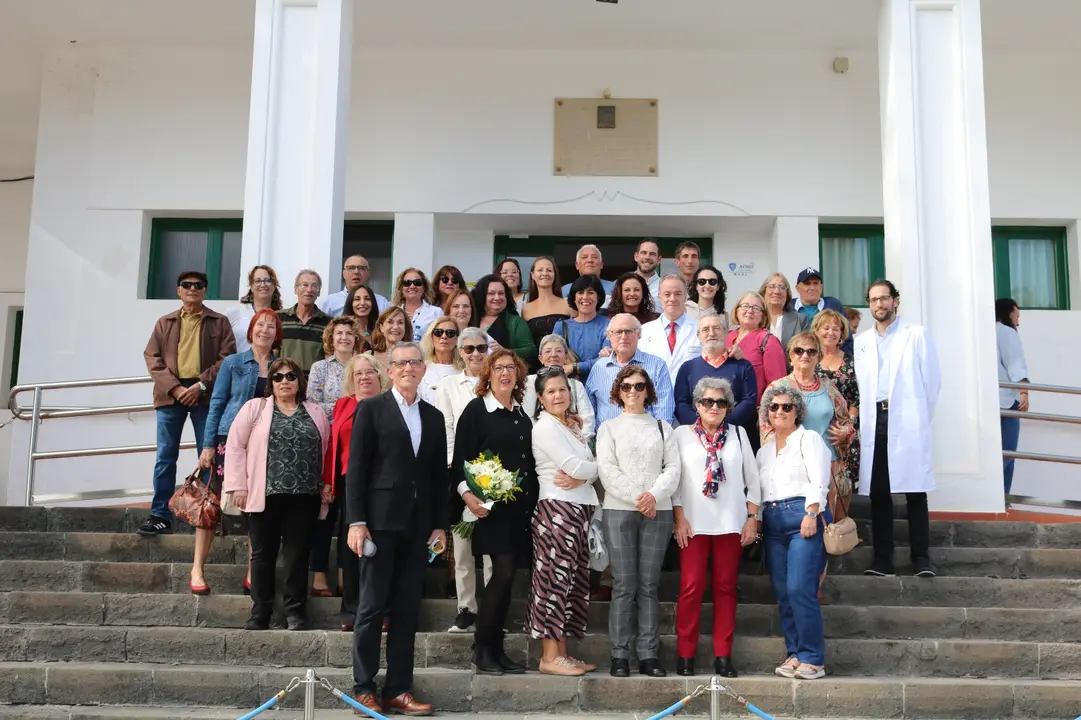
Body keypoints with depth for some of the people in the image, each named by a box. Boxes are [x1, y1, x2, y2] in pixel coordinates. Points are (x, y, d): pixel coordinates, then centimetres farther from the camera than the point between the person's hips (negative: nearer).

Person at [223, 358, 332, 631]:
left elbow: (327, 451, 15)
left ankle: (295, 611, 14)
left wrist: (327, 485, 5)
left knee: (297, 555, 4)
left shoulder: (315, 413, 13)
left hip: (304, 497, 1)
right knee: (263, 555, 6)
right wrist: (238, 486, -4)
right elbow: (235, 446, 2)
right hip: (265, 495, -1)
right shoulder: (254, 408, 6)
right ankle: (260, 613, 15)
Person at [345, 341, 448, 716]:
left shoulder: (433, 416, 15)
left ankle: (398, 689, 13)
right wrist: (356, 521, -11)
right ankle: (363, 688, 11)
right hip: (380, 520, -4)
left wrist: (440, 524, 8)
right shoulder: (371, 408, 1)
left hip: (418, 525, 4)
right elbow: (356, 468, -4)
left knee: (408, 610, 7)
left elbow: (440, 475, 14)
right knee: (372, 607, 1)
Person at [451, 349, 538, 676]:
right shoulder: (476, 410, -2)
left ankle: (496, 649, 15)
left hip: (521, 506, 6)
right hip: (491, 505, -6)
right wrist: (467, 493, -20)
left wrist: (533, 499, 8)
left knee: (506, 576, 7)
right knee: (504, 572, -11)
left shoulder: (523, 414, 14)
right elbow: (460, 457, -7)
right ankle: (482, 649, 2)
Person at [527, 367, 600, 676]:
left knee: (571, 581, 9)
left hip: (579, 508, 9)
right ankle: (550, 657, -2)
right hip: (557, 508, -9)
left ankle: (562, 653, 14)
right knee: (555, 580, -6)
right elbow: (575, 466, -17)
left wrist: (579, 477, -11)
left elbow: (591, 468, 9)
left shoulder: (572, 425, 18)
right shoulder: (545, 427, -8)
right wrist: (594, 469, 2)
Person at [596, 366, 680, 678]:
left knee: (649, 585, 2)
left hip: (658, 511, 2)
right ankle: (620, 655, 0)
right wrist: (637, 497, -12)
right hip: (619, 511, -1)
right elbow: (608, 471, -1)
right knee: (623, 585, -4)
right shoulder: (609, 428, 10)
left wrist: (655, 495, -12)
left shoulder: (663, 427, 15)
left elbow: (673, 468, 5)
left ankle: (649, 655, 4)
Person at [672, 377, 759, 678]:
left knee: (726, 587, 4)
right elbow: (674, 478, 3)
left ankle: (723, 656, 10)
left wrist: (752, 518, 5)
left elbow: (752, 478, 12)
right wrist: (679, 518, -5)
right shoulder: (682, 434, 6)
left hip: (731, 523, 2)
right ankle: (685, 655, 4)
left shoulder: (738, 434, 11)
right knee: (691, 587, -4)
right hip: (694, 523, -2)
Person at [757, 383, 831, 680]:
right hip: (773, 523, 6)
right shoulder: (764, 449, 23)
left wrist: (811, 514, -17)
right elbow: (757, 488, 22)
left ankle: (813, 658, -7)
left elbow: (818, 480, -7)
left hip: (803, 516, -6)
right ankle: (794, 654, 11)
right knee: (782, 593, 4)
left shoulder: (809, 439, 5)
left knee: (799, 589, -14)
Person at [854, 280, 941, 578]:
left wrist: (919, 418, 1)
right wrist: (862, 421, 3)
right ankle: (882, 559, 7)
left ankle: (921, 559, 2)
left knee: (915, 492, -3)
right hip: (874, 422, 3)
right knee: (878, 493, 3)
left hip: (907, 422, -3)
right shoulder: (861, 341, 16)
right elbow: (859, 386, 12)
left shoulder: (917, 335, 6)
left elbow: (933, 380, 3)